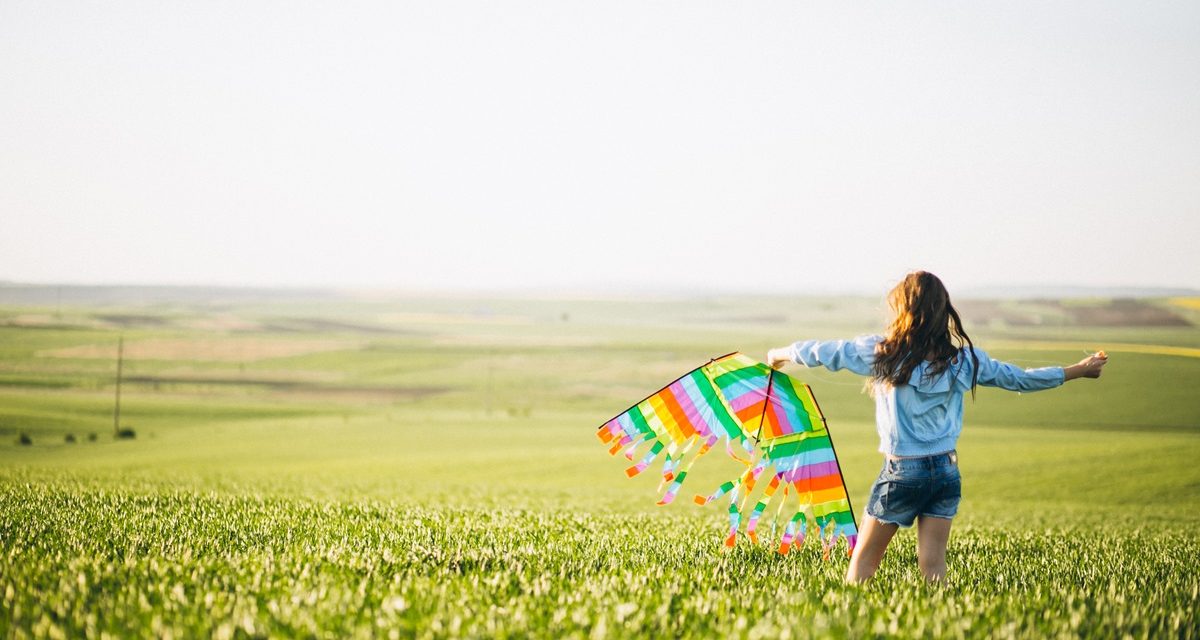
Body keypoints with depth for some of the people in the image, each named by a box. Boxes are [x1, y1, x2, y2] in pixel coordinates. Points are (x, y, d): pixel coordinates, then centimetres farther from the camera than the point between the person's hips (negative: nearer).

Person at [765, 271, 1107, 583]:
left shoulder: (881, 353, -7)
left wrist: (781, 354, 26)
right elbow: (1021, 379, 9)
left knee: (863, 562, 6)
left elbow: (824, 352, 7)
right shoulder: (964, 361, -1)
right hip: (947, 471, 3)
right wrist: (1080, 369, 21)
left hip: (902, 471, -3)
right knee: (933, 566, 5)